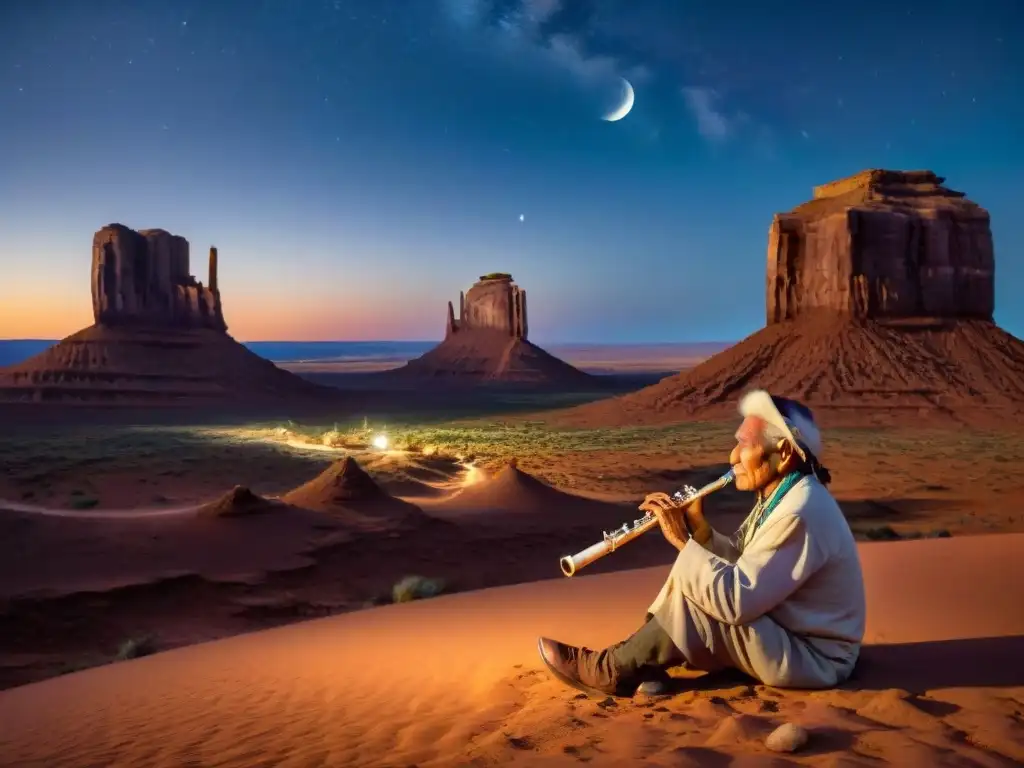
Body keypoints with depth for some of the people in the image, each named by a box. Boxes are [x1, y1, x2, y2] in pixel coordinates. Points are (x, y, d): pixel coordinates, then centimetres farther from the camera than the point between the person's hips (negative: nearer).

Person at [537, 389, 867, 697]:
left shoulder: (801, 515, -27)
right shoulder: (781, 495, 5)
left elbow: (736, 601, -32)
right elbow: (738, 562, 5)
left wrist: (682, 540, -25)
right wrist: (698, 527, -11)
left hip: (813, 657, -10)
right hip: (785, 626, 10)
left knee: (690, 597, -22)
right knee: (692, 574, 6)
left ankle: (613, 671, -4)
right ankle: (639, 661, 4)